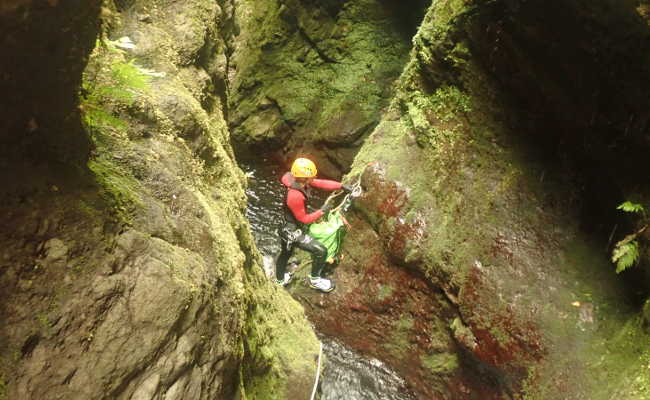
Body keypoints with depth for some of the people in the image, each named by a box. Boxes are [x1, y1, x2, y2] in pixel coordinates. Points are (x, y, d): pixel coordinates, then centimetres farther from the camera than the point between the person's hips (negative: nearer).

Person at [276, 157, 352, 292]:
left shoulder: (298, 180, -12)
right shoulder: (295, 196, -37)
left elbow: (321, 183, -3)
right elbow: (304, 219, -24)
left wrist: (342, 186, -6)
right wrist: (321, 211, -14)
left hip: (286, 226, 9)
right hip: (293, 232, -9)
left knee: (286, 253, 30)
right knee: (321, 251, -3)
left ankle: (280, 279, 54)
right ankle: (315, 280, 18)